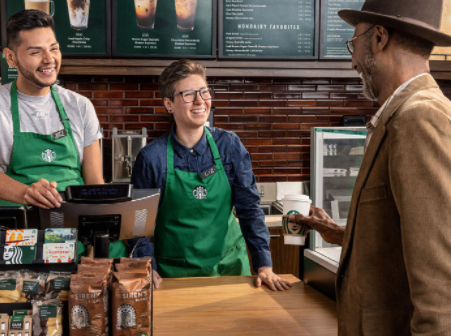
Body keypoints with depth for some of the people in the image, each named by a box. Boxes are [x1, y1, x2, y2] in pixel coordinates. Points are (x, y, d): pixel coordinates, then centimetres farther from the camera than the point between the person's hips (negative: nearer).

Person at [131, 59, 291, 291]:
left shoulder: (229, 145, -4)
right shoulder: (151, 157, -10)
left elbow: (249, 207, -3)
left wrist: (264, 265, -10)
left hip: (228, 265, 2)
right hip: (174, 273, -2)